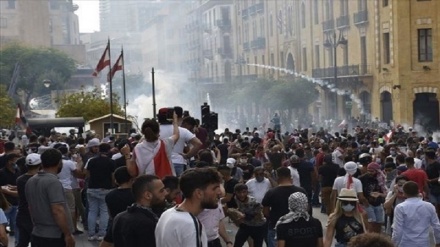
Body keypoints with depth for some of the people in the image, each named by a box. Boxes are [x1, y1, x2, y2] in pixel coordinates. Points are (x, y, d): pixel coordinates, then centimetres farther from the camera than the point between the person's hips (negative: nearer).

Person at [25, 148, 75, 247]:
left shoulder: (30, 181, 8)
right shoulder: (53, 182, -18)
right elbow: (57, 211, -24)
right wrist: (68, 234, -19)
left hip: (37, 235, 8)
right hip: (55, 236, -8)